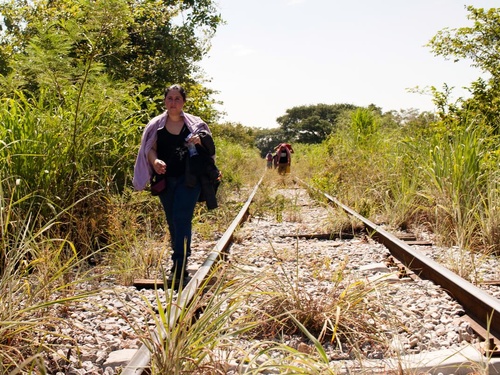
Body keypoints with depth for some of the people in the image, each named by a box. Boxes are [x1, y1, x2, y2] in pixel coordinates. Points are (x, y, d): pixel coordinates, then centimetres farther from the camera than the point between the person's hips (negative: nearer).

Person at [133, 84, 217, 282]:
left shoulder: (194, 124, 3)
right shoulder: (156, 125, 7)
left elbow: (209, 148, 4)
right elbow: (150, 149, 1)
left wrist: (200, 140, -19)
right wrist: (155, 161, -21)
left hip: (189, 179, -3)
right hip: (165, 180, 3)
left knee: (182, 219, -13)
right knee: (172, 221, 11)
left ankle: (180, 266, -14)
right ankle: (181, 258, 28)